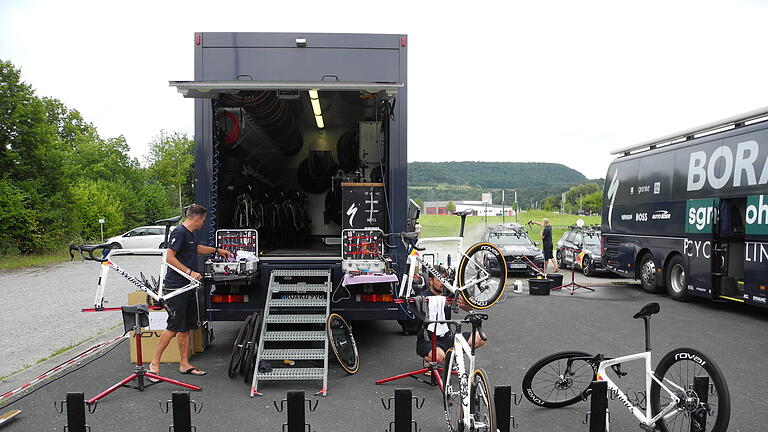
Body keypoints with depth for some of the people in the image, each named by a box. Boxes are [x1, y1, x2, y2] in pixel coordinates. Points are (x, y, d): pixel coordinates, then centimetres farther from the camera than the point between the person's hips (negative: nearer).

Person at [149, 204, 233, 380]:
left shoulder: (190, 234, 16)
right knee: (174, 327, -8)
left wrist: (217, 250, 43)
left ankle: (184, 364, 17)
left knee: (186, 327, 11)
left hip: (188, 287, 10)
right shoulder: (179, 232, -13)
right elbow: (169, 258, -19)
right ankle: (154, 363, 2)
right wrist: (190, 272, -21)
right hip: (175, 288, -10)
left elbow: (197, 248, 37)